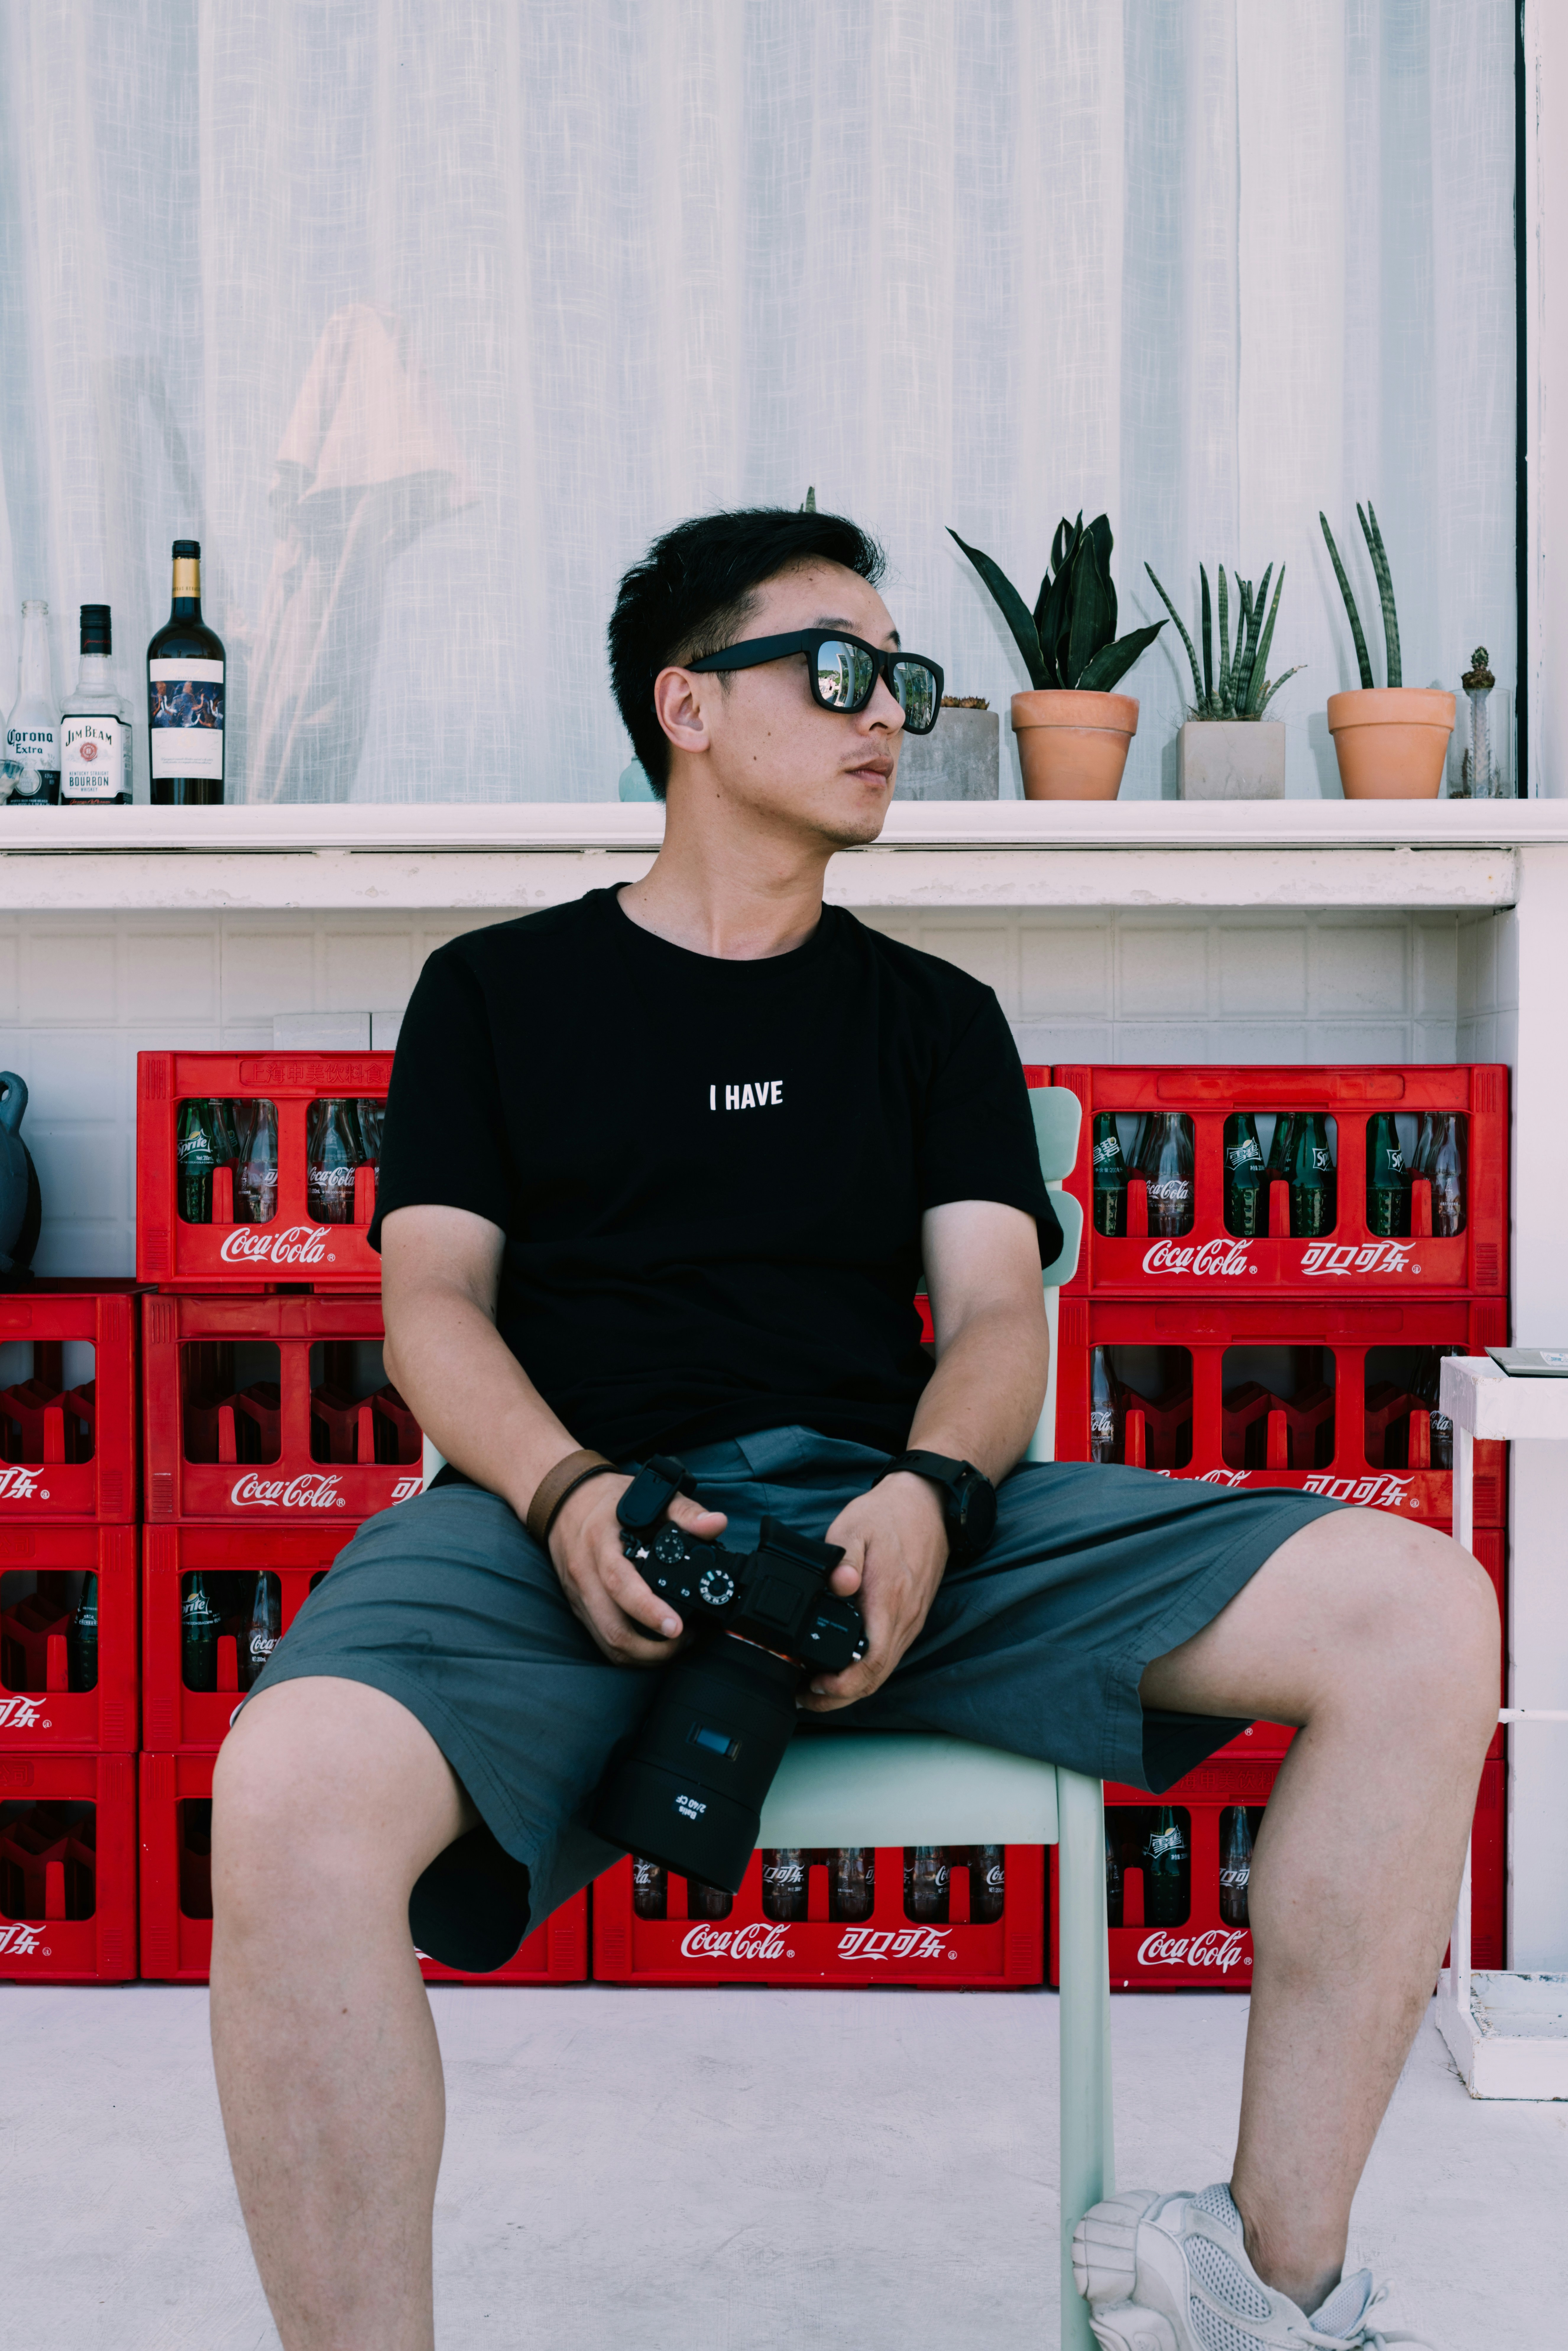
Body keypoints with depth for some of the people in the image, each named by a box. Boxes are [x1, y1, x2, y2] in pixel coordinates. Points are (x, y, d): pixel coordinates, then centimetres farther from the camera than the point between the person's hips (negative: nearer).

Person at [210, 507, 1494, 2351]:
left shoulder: (932, 1015, 24)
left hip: (890, 1510, 3)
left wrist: (930, 1496, -13)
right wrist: (568, 1494, -14)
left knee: (1420, 1614, -18)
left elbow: (994, 1312, 12)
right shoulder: (499, 989, 19)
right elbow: (433, 1302, 8)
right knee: (293, 1797, -37)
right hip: (565, 1510, -2)